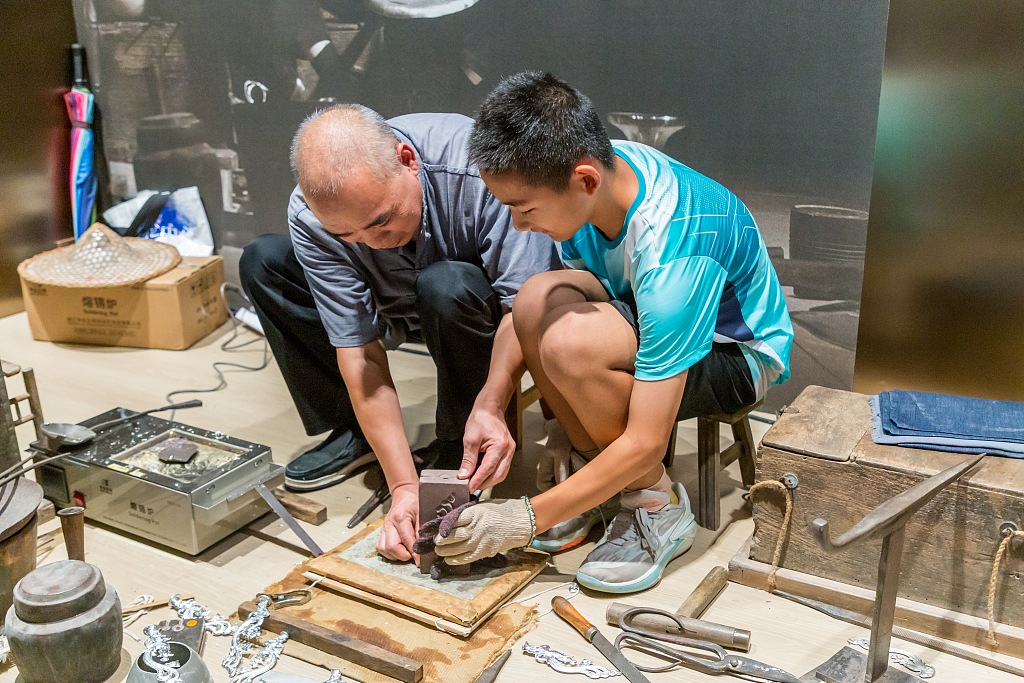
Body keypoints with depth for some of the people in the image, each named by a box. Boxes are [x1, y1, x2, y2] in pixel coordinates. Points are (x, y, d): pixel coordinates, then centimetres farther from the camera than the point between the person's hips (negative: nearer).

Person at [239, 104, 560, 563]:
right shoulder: (311, 218, -25)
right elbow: (359, 354, -25)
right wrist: (404, 486, -29)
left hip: (481, 303, -3)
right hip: (399, 305, 4)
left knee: (444, 286, -38)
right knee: (262, 262, -12)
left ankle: (458, 445, -11)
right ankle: (353, 435, -1)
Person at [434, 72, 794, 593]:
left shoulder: (669, 256, -38)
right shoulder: (597, 165, -16)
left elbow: (645, 443, -33)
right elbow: (531, 312, -3)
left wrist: (527, 520, -25)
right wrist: (488, 404, -17)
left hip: (739, 352, -7)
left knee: (570, 345, -34)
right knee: (535, 299, -21)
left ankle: (658, 507, -10)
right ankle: (594, 469, -3)